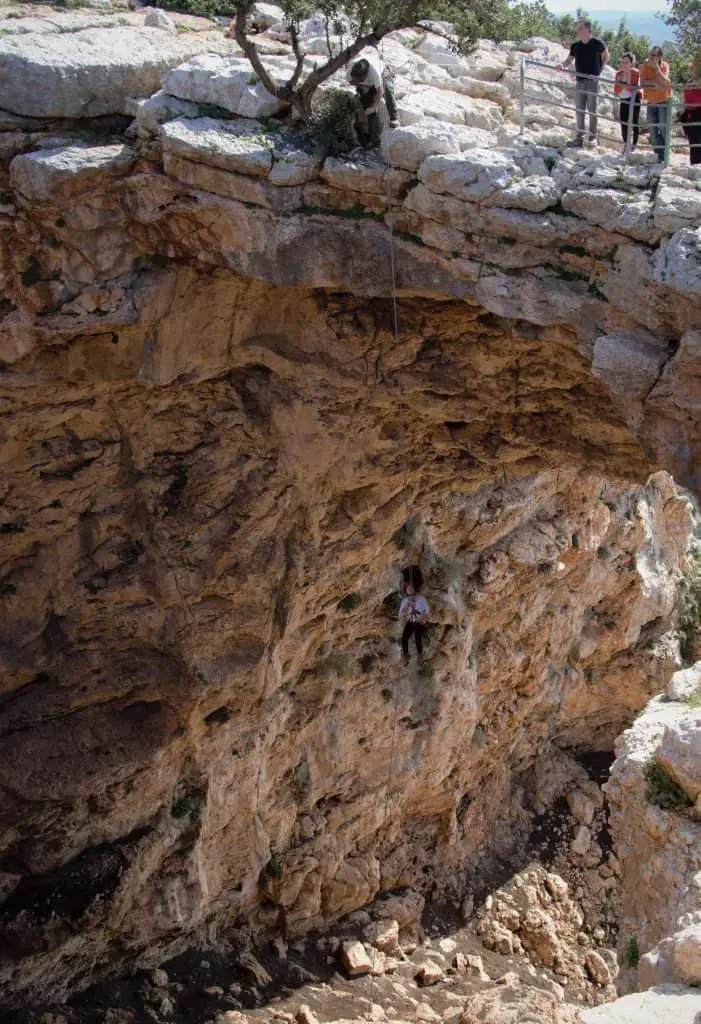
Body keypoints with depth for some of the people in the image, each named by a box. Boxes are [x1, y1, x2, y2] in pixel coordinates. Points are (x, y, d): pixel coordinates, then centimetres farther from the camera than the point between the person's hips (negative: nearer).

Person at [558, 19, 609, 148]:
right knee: (580, 110, 8)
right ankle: (579, 137, 14)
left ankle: (593, 137, 10)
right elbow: (570, 60, 6)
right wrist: (564, 66, -15)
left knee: (592, 110, 1)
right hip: (580, 81, 4)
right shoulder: (575, 46, 4)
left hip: (593, 81, -4)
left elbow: (606, 57, 8)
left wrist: (599, 70, 2)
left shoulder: (598, 44, -7)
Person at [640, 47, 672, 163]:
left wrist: (656, 67, -27)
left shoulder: (664, 66, -10)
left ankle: (664, 156, 0)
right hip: (651, 102, 3)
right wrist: (655, 83, -24)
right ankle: (658, 154, 12)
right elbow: (642, 82, -15)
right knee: (652, 130, 3)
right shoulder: (645, 65, -6)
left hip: (663, 101, -3)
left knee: (663, 129, -7)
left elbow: (663, 81, -24)